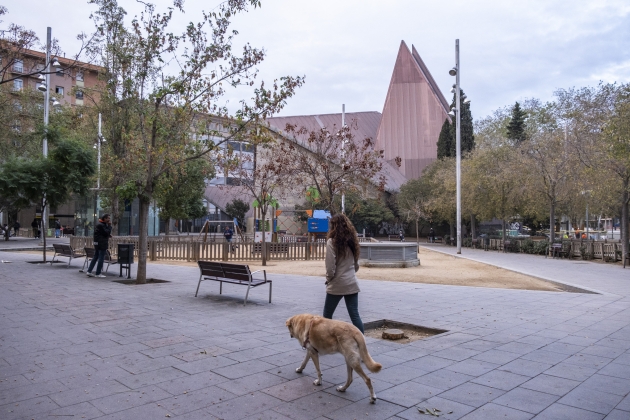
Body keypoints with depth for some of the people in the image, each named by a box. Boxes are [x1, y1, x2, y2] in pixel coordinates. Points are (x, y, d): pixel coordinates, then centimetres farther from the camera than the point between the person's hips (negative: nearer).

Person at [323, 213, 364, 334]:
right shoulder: (352, 241, 8)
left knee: (327, 315, 10)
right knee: (355, 315, 6)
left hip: (337, 284, -5)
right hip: (352, 284, 5)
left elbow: (330, 267, -14)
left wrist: (328, 279, 3)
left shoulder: (332, 242, -11)